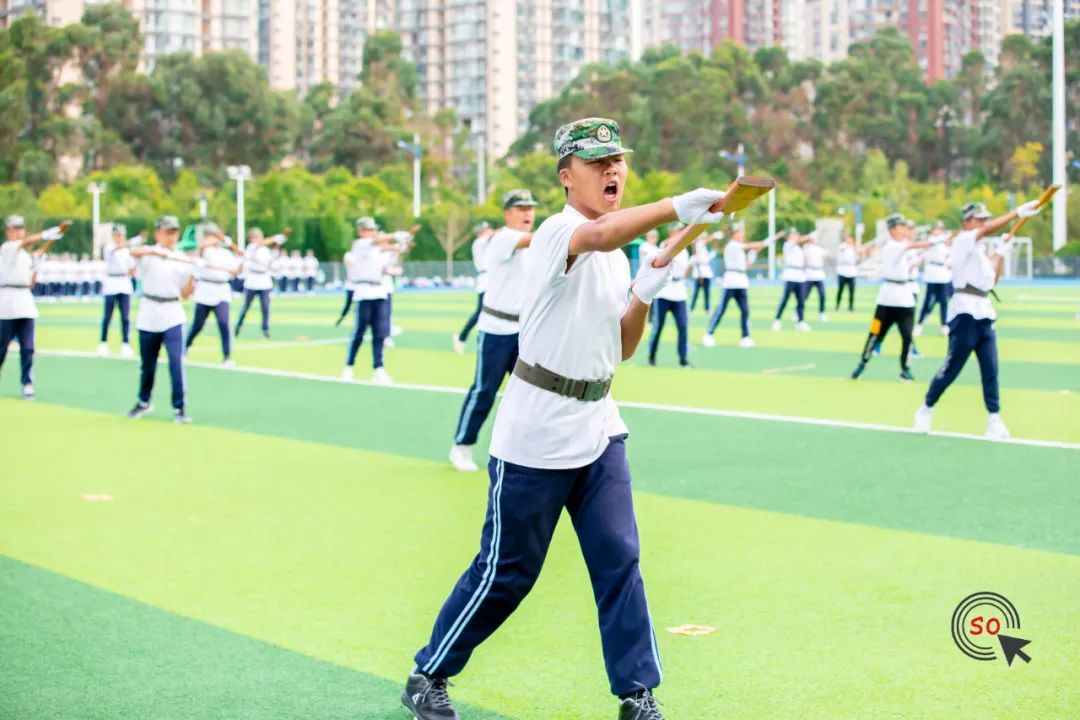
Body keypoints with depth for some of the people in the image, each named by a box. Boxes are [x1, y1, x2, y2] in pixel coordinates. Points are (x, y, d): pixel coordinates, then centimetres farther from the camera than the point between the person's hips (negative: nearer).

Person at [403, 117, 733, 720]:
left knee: (620, 560, 1)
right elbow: (601, 233, -41)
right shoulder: (559, 232, -15)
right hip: (535, 437, -7)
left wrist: (645, 294, -5)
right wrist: (675, 208, -57)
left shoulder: (617, 256, 11)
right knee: (506, 573, 3)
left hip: (599, 429, 7)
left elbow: (622, 348, 13)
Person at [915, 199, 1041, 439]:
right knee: (952, 368, -5)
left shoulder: (979, 251, 21)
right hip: (965, 313, -8)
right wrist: (1018, 212, -27)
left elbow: (992, 280, 23)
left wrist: (1000, 254, 14)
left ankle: (994, 419, 3)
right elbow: (987, 230, -21)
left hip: (984, 313, 8)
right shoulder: (963, 240, -4)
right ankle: (926, 409, 10)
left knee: (990, 369, 1)